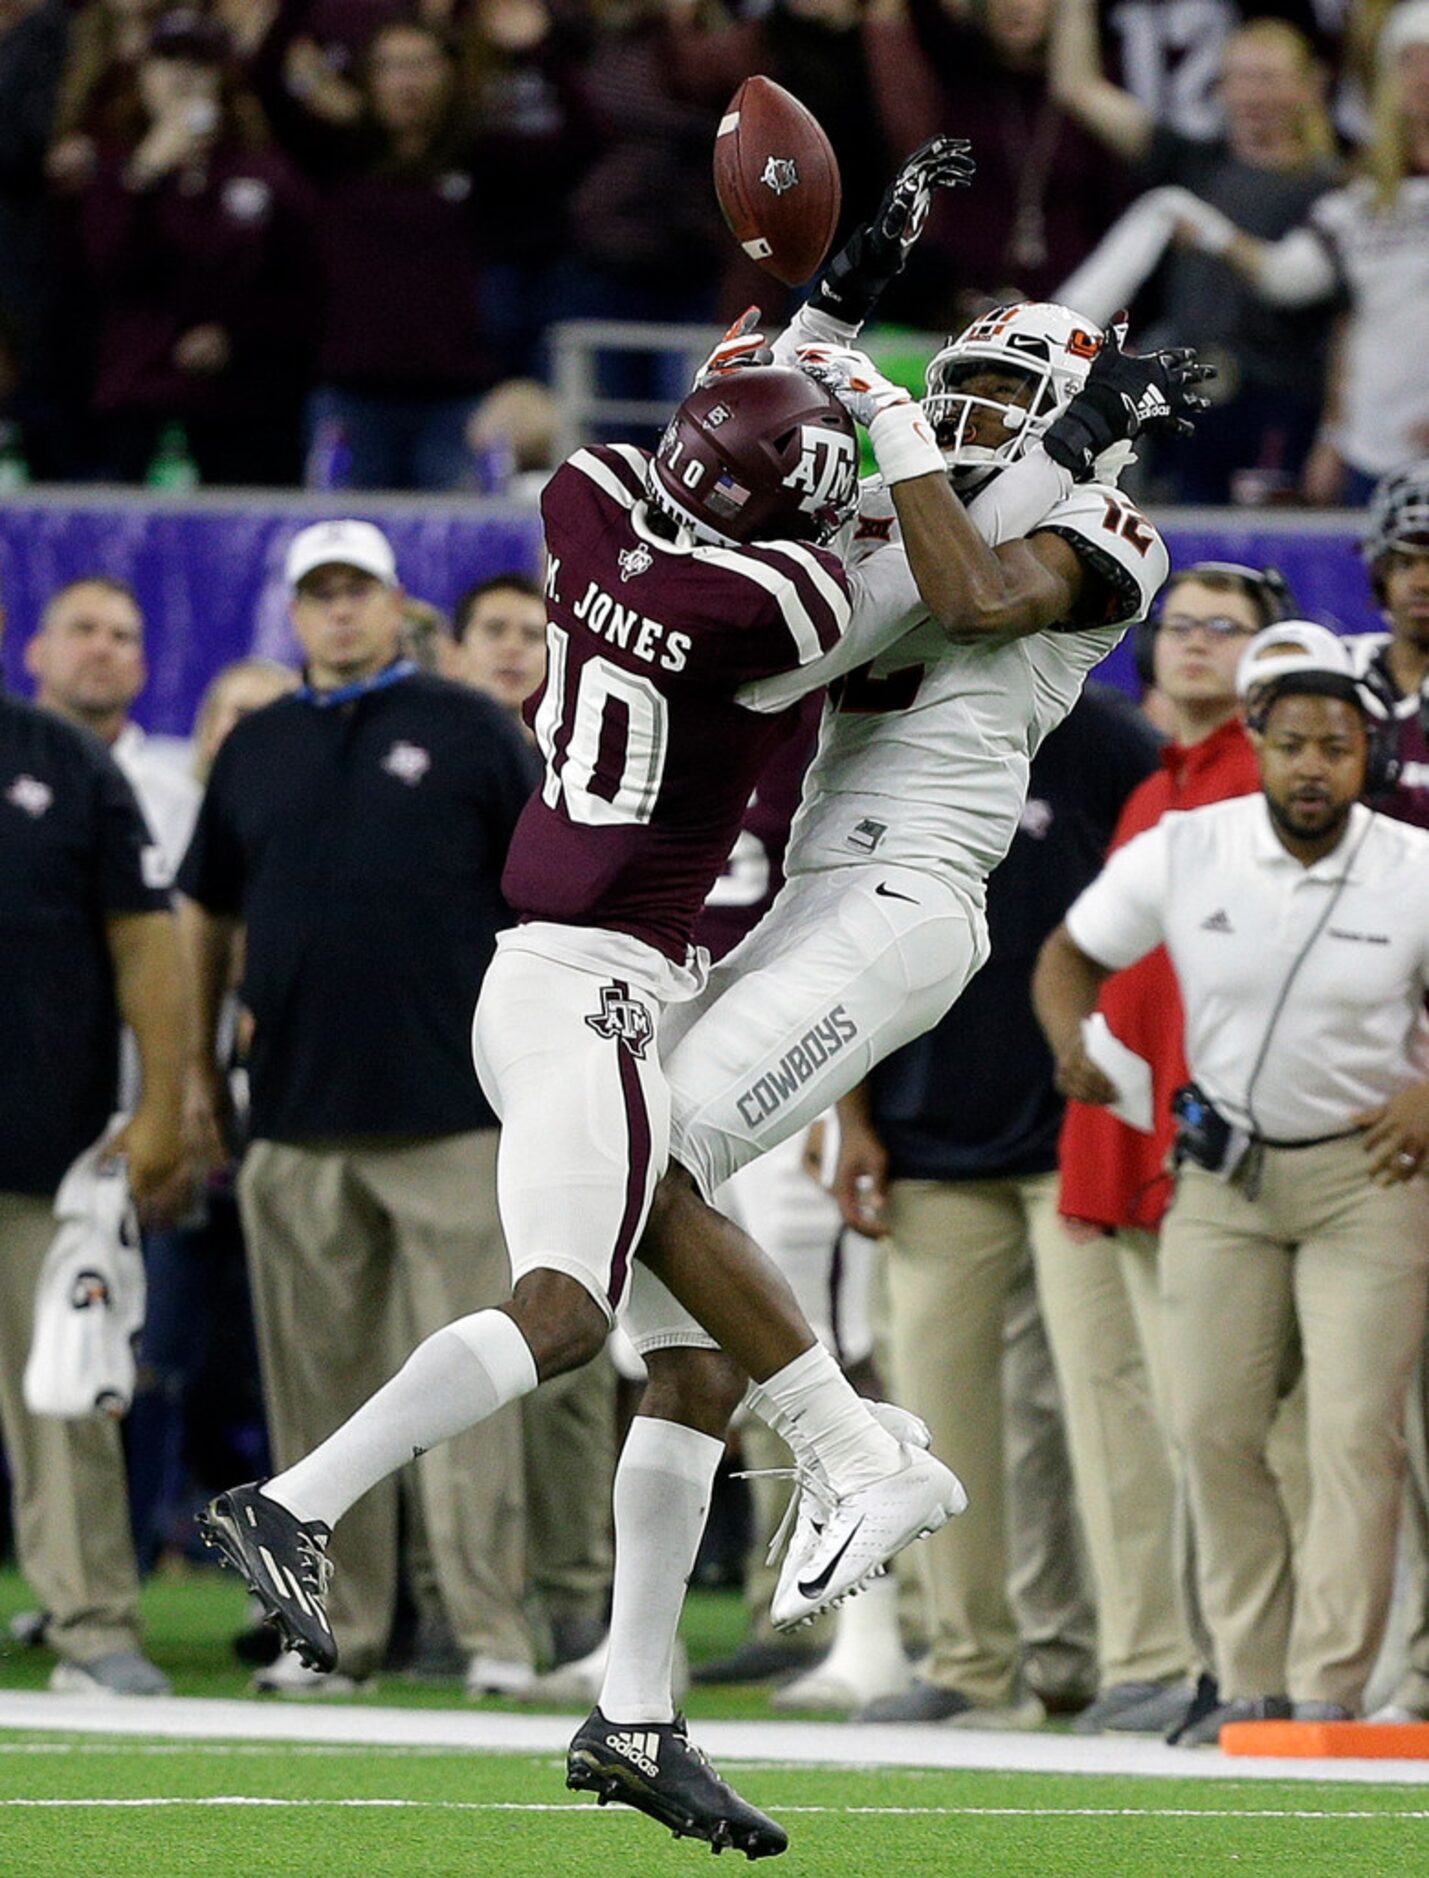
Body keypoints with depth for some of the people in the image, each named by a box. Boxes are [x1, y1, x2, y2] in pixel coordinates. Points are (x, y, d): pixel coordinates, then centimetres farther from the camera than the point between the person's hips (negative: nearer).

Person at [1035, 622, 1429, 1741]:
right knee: (1214, 1427, 1)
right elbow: (1072, 954, 6)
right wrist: (1073, 1043, -14)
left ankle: (1329, 1693, -9)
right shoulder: (1182, 853, -5)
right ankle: (1253, 1684, 11)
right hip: (1223, 1174, 3)